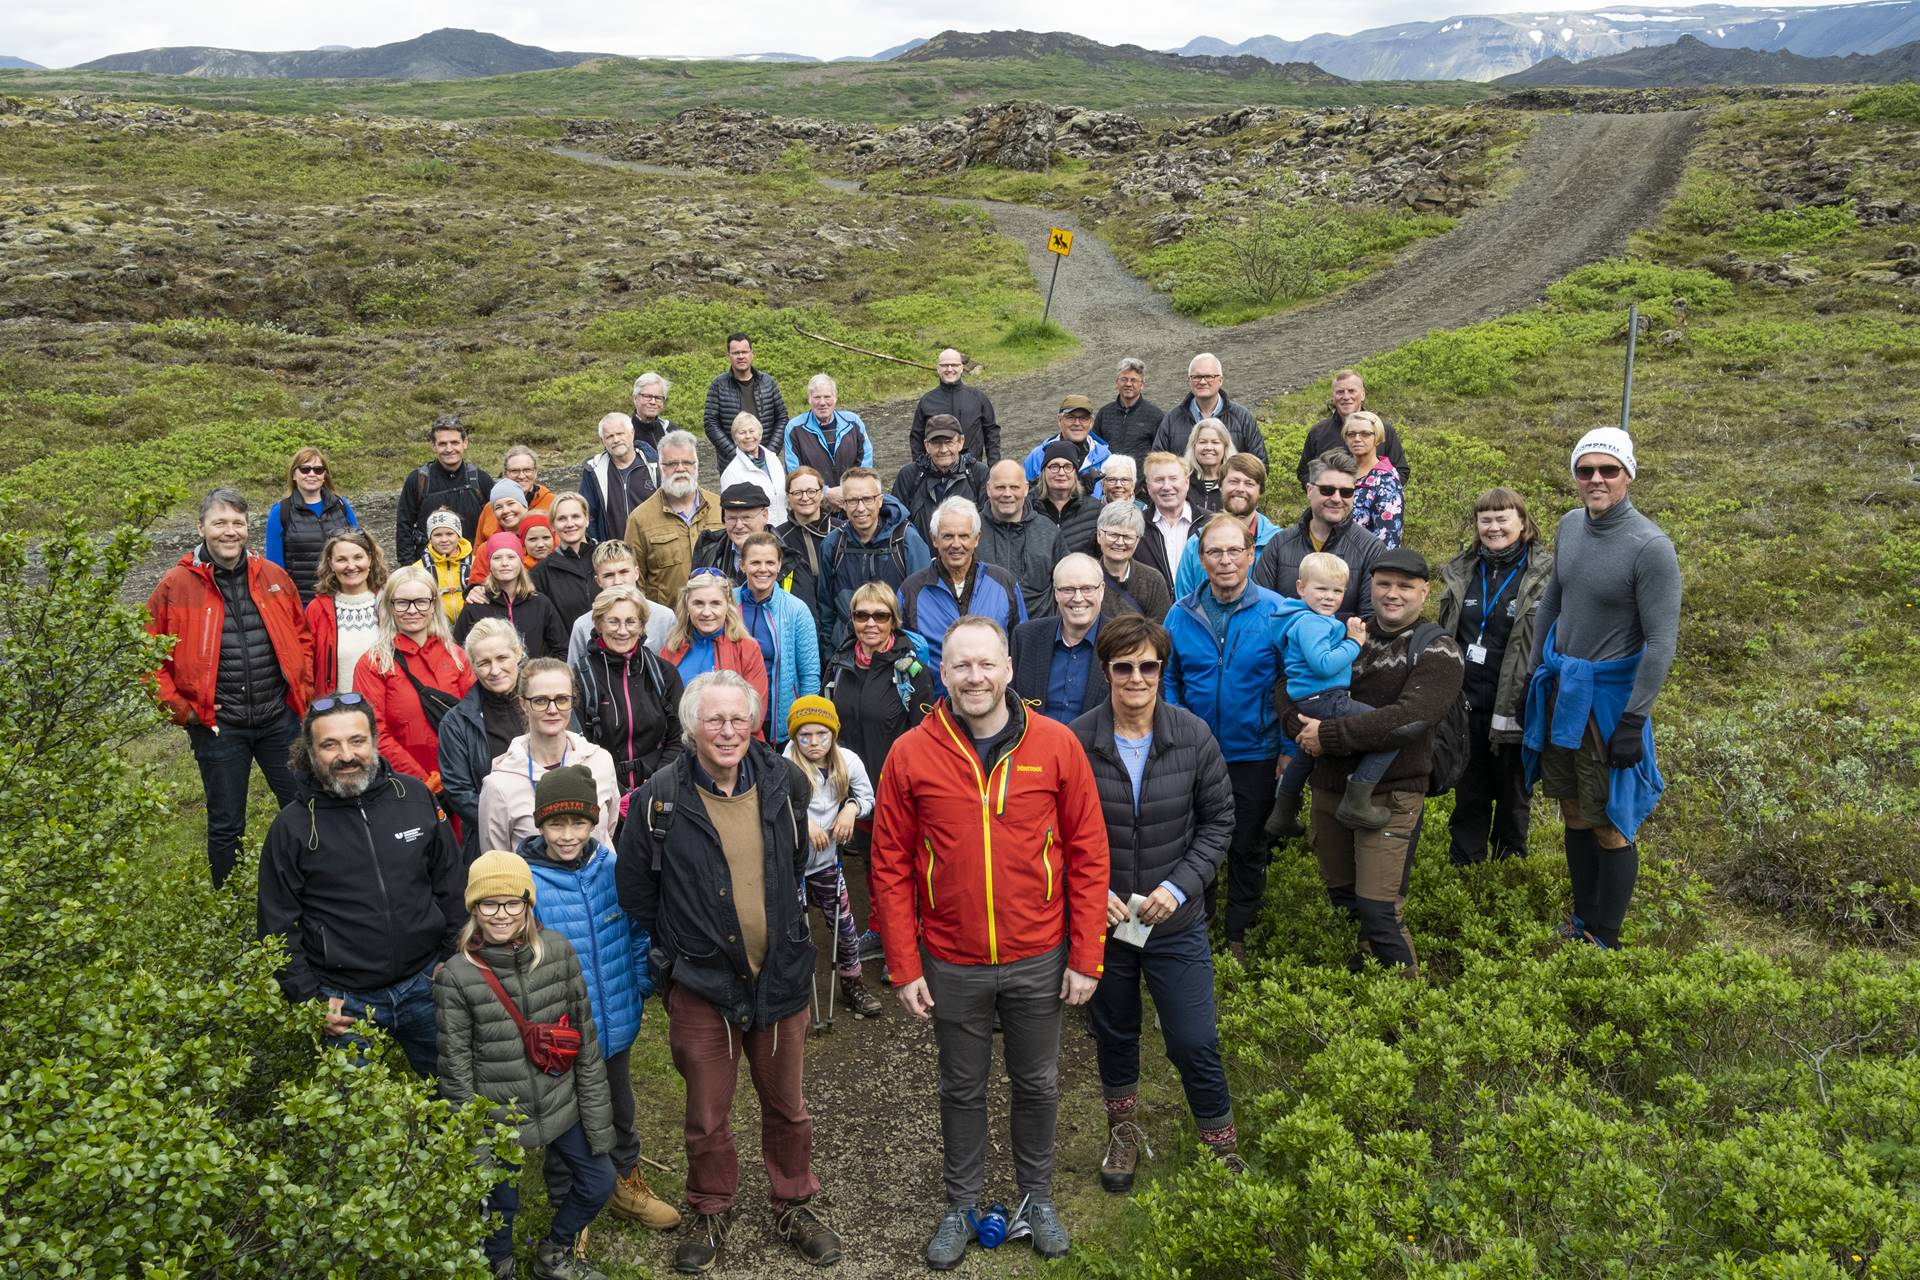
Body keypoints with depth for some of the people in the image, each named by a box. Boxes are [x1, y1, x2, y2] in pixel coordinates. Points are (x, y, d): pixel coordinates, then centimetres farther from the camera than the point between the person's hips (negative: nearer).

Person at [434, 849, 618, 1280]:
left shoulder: (558, 951, -9)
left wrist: (597, 1115, -1)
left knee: (599, 1183, 14)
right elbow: (455, 1070, -8)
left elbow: (586, 1039, -2)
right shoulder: (456, 976, -14)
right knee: (499, 1207, 12)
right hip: (496, 1116, -3)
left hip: (561, 1105, 3)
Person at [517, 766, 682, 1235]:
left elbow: (638, 932, 3)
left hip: (616, 1023, 4)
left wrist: (642, 987, 0)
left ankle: (626, 1183, 49)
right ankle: (566, 1206, 40)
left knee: (620, 1108, 25)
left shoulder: (613, 867, -10)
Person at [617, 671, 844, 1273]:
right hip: (700, 982, -2)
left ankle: (795, 1206, 38)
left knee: (787, 1105, 17)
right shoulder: (660, 799, -13)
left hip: (781, 975, 2)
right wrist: (676, 947, 8)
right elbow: (635, 890, 0)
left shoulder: (785, 783, -5)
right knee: (706, 1115, 13)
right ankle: (711, 1213, 36)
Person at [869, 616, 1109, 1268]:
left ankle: (1037, 1197, 40)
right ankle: (962, 1205, 38)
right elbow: (890, 866, -3)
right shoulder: (911, 754, -9)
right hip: (951, 965, 0)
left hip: (1039, 961, 0)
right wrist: (904, 966, -4)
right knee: (961, 1090, 17)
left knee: (1037, 1085, 17)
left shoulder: (1057, 745, -9)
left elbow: (1088, 855, -4)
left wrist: (1085, 958, -5)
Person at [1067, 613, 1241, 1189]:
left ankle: (1222, 1143, 30)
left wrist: (1180, 887, -12)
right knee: (1114, 1033, 20)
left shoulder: (1194, 737, -11)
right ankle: (1124, 1130, 46)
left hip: (1176, 923, 0)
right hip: (1101, 920, 1)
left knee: (1194, 1042, 4)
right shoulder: (1076, 742, -14)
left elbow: (1218, 820, -1)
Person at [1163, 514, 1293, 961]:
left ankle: (1238, 932, 32)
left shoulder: (1276, 612, -10)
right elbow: (1169, 680, 4)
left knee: (1248, 847, 13)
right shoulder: (1181, 613, -4)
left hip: (1254, 753, -2)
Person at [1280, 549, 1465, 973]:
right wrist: (1302, 730, -13)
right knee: (1340, 897, 17)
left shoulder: (1438, 652, -7)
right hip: (1330, 787, 6)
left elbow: (1409, 718, -22)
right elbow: (1289, 685, 7)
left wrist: (1329, 735, -21)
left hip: (1392, 794, -5)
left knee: (1378, 909, -10)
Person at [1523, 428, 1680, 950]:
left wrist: (1634, 720, -19)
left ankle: (1604, 938, 16)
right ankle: (1582, 916, 33)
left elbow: (1662, 642, -18)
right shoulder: (1570, 525, 2)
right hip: (1560, 687, 6)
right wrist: (1536, 670, 16)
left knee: (1610, 825, 2)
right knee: (1574, 812, 17)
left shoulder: (1651, 547, -19)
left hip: (1609, 695, -6)